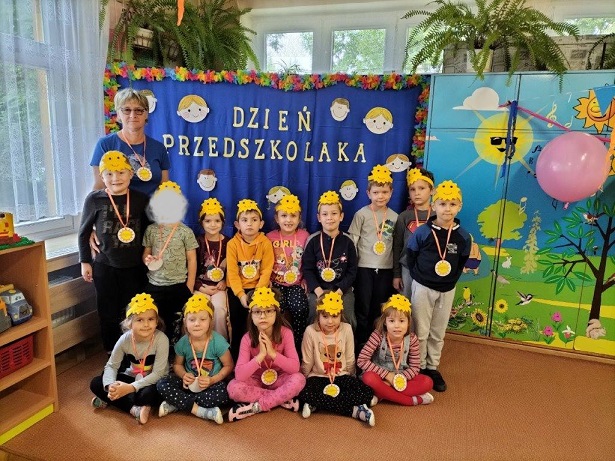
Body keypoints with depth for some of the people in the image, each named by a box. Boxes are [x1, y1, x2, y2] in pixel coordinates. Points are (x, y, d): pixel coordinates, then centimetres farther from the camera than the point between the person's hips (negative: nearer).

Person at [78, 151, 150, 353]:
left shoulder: (141, 199, -5)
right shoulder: (94, 199, -6)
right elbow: (84, 232, 2)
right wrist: (85, 262, 1)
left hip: (134, 266, 1)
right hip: (104, 266, 0)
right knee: (108, 312, 12)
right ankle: (111, 351, 30)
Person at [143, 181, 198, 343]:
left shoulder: (185, 231, -6)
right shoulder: (151, 230, 3)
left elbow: (192, 260, -3)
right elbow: (146, 253, 14)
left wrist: (189, 288, -5)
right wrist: (147, 260, -11)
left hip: (178, 287, -3)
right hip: (154, 286, 3)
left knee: (174, 324, 5)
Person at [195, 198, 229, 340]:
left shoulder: (228, 242, 2)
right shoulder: (197, 242, 1)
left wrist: (225, 282, -9)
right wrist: (201, 288, -10)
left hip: (220, 286, 0)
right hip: (201, 286, 0)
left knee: (219, 308, -26)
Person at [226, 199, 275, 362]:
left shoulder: (265, 243, -6)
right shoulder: (233, 244, -6)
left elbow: (266, 271, -8)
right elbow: (232, 272, -9)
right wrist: (241, 294, -18)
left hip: (258, 288, 0)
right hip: (237, 289, 0)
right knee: (237, 322, -4)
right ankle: (236, 357, 14)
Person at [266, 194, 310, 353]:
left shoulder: (304, 236, 2)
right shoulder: (270, 237, 4)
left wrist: (306, 280, -3)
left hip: (297, 284, 0)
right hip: (276, 284, 0)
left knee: (300, 309, -24)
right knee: (277, 309, -25)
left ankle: (298, 346, -4)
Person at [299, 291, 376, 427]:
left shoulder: (346, 329, -8)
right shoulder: (311, 331, -13)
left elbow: (350, 359, 2)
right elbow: (307, 362, -3)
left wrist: (349, 381, 5)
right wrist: (304, 382, 1)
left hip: (341, 376, 2)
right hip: (318, 377, -1)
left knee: (367, 392, -24)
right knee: (305, 394, -35)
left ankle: (318, 404, -22)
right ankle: (355, 410, -27)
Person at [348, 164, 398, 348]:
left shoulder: (394, 217, 4)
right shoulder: (361, 214, -5)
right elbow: (352, 241, -4)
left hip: (386, 268, 3)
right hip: (364, 267, -3)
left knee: (379, 308, 13)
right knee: (363, 307, 6)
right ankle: (361, 342, 21)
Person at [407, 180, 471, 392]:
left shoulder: (463, 236, -6)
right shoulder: (422, 232, -14)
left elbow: (461, 263, 7)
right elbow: (411, 258, -4)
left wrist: (450, 281, 2)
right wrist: (420, 279, -3)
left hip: (447, 291, 3)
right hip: (423, 288, -3)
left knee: (438, 333, 16)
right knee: (420, 332, 8)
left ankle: (432, 368, 32)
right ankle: (419, 367, 25)